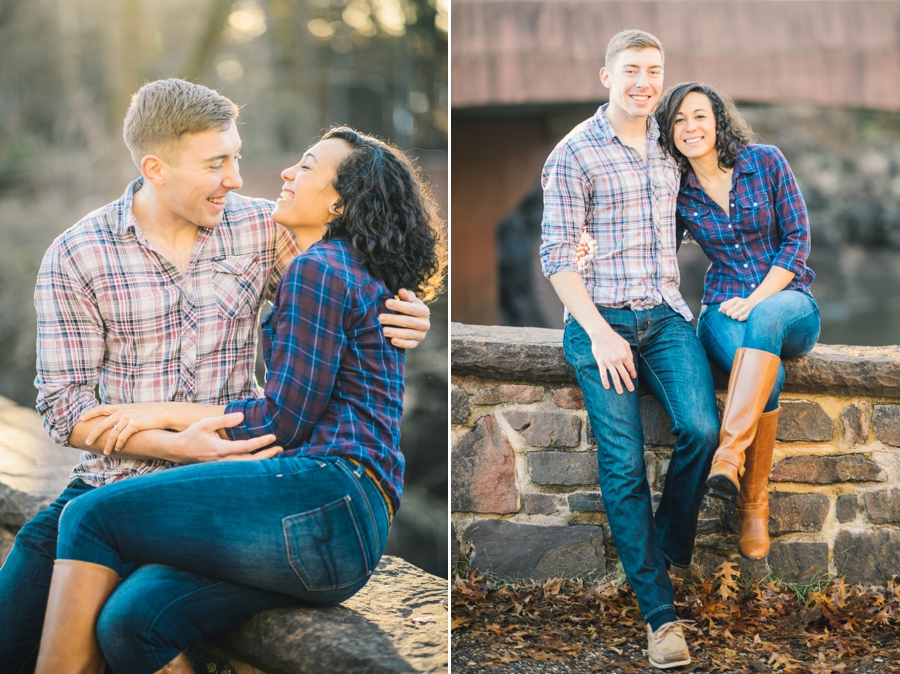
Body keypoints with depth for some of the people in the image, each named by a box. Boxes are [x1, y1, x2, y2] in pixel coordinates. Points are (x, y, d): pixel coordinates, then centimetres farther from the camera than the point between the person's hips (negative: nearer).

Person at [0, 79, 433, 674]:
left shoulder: (259, 229, 4)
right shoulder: (76, 256, -1)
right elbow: (64, 407, -4)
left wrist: (406, 321, -7)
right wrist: (176, 446, -19)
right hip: (110, 485, 1)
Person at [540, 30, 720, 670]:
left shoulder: (669, 145, 14)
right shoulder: (574, 153, -2)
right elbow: (558, 255, -5)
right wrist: (600, 334, -12)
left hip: (667, 315, 4)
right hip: (600, 319, -4)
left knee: (702, 427, -19)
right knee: (624, 461, -9)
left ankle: (667, 544, 6)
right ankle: (660, 611, -3)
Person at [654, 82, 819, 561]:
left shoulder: (765, 162, -2)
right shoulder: (676, 191, 3)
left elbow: (797, 239, -3)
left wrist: (757, 300, -16)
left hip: (787, 301, -1)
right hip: (724, 308, 1)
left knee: (765, 318, -41)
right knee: (768, 376, -36)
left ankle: (729, 456, -51)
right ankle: (753, 504, -29)